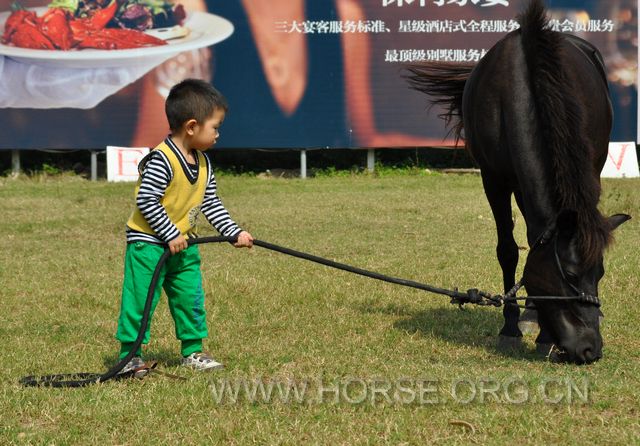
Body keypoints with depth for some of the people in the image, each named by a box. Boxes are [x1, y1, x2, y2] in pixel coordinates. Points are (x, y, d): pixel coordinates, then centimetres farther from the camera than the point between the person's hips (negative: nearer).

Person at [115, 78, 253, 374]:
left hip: (182, 243, 8)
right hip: (148, 242, -8)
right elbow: (146, 201, -24)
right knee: (141, 298, -4)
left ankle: (193, 350, 24)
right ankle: (130, 354, 5)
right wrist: (171, 236, -20)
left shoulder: (203, 164, 5)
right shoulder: (161, 160, -23)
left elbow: (211, 204, 12)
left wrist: (235, 232, 3)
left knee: (191, 298, 12)